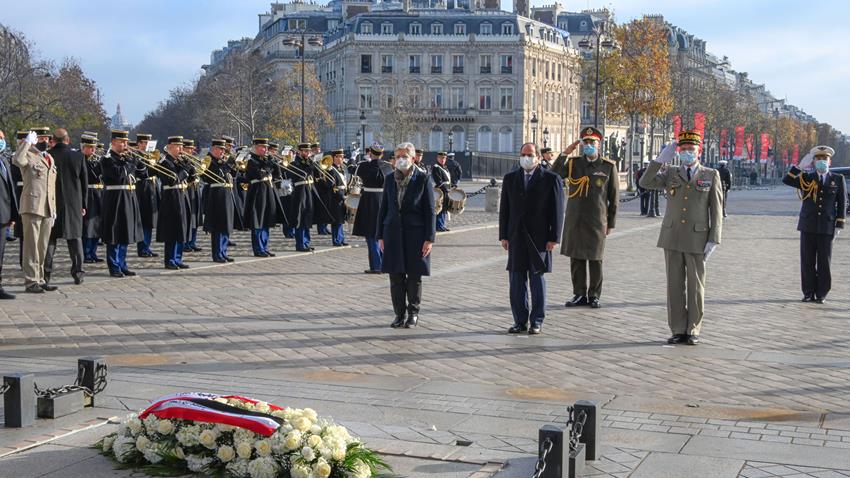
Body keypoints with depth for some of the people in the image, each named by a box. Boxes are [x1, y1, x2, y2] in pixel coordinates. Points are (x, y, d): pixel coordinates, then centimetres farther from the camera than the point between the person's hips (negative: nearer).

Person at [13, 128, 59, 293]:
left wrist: (54, 209, 20)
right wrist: (27, 142, -19)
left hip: (47, 210, 7)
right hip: (32, 208, -7)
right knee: (31, 246, -4)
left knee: (43, 247, 12)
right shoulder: (28, 156, -3)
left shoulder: (50, 158, 20)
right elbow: (17, 160, -29)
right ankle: (31, 281, -1)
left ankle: (40, 279, 18)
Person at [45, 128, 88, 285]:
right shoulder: (78, 156, -4)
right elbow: (85, 182, 1)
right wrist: (83, 204, 10)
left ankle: (46, 274, 6)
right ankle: (78, 273, 7)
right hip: (74, 204, 1)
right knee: (75, 237, 9)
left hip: (51, 203, -1)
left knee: (50, 238, 7)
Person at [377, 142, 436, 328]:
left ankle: (413, 313, 17)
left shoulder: (423, 179, -4)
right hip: (393, 233, 3)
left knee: (414, 276, 4)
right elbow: (383, 208, 11)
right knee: (396, 277, 4)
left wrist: (429, 238, -9)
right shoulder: (390, 179, 7)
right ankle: (399, 314, 14)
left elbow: (430, 211, -4)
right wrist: (380, 235, 6)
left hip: (415, 234, -3)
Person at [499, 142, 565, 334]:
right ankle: (520, 321, 12)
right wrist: (504, 235, 4)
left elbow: (558, 210, -3)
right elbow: (504, 209, 10)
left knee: (537, 278, 3)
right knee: (516, 279, 4)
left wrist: (554, 238, -8)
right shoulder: (510, 178, 10)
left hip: (539, 238, -3)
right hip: (516, 237, 3)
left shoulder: (551, 179, -1)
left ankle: (536, 321, 11)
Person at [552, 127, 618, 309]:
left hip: (597, 221, -2)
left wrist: (611, 223, 2)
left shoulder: (609, 166, 1)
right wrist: (564, 153, -16)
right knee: (576, 258, 6)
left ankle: (594, 295, 14)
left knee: (595, 259, 3)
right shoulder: (572, 163, 5)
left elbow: (614, 197, 4)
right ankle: (580, 294, 16)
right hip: (574, 219, 2)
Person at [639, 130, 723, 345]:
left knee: (696, 285, 3)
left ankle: (693, 331, 12)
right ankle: (678, 330, 10)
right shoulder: (671, 174, 9)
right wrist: (661, 159, -11)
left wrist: (713, 240, -9)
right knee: (675, 285, 4)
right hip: (672, 237, 2)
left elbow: (716, 210, -1)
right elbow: (645, 183, -6)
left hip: (697, 239, -2)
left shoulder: (711, 175, 2)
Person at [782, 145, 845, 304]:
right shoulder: (807, 178, 7)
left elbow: (842, 203, 6)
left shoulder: (838, 180, 6)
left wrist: (839, 225, -1)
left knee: (824, 262, 2)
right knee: (807, 262, 3)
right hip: (808, 226, 1)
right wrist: (800, 167, -14)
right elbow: (786, 180, -6)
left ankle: (821, 294, 10)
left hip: (827, 227, -1)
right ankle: (809, 293, 11)